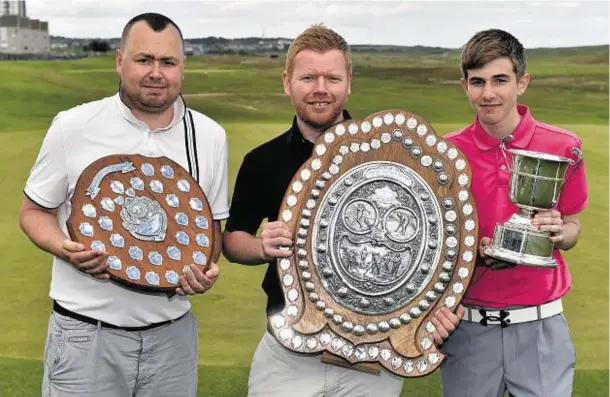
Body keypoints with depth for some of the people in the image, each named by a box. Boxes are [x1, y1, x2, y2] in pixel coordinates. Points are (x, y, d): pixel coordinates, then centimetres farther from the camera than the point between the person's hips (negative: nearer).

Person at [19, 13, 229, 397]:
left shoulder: (210, 136, 1)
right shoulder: (72, 127, -6)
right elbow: (34, 211, 4)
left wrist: (207, 267, -9)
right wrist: (66, 248, -16)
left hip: (172, 333, 2)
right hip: (86, 333, -2)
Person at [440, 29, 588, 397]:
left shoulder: (564, 146, -5)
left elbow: (572, 228, 7)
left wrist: (559, 232, -15)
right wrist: (477, 254, -16)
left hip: (541, 324, 0)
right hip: (469, 325, 0)